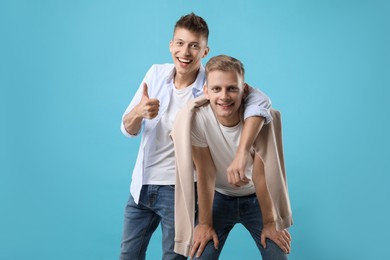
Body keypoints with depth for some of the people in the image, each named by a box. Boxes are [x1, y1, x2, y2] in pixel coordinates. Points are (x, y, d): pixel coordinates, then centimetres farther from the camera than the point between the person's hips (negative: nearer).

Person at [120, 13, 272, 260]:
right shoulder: (156, 73, -2)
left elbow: (260, 102, -30)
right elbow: (128, 129, -1)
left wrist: (241, 154, -42)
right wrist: (139, 111, -25)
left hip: (179, 190, -4)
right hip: (141, 184, 4)